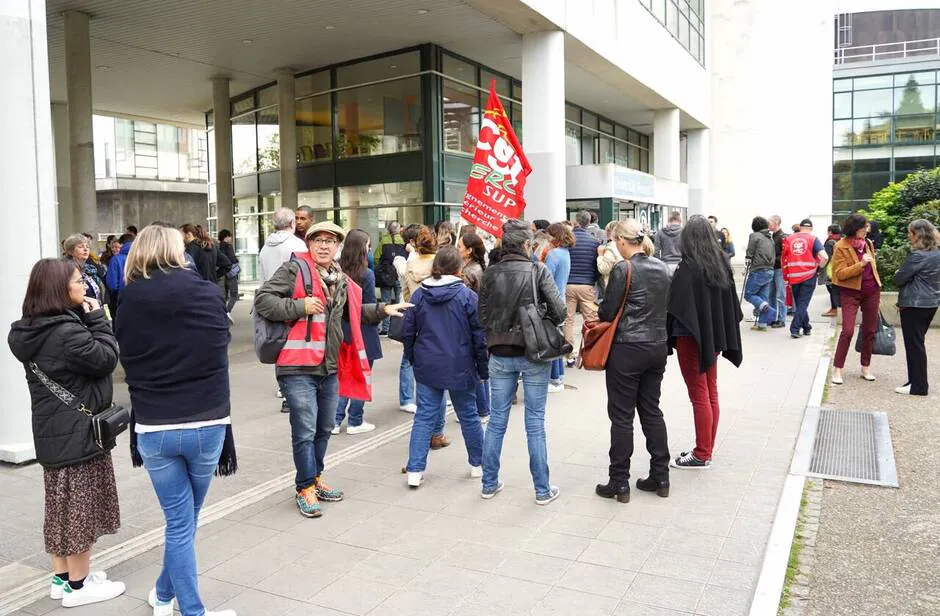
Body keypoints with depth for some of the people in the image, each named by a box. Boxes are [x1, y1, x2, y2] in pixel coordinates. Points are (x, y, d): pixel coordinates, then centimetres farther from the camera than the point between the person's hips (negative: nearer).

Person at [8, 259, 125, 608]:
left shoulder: (31, 332, 6)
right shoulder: (67, 331, -24)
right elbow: (107, 359, -17)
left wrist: (88, 319, -1)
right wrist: (96, 319, -13)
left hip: (51, 432, 9)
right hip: (79, 432, -9)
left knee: (60, 504, 18)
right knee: (81, 506, 3)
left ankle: (62, 576, 30)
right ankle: (77, 586, 16)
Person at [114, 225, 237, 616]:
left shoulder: (129, 302, -2)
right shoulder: (208, 294, -5)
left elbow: (129, 365, 5)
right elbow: (219, 355, 1)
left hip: (154, 428, 0)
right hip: (207, 423, 0)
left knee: (178, 523, 11)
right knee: (186, 520, 20)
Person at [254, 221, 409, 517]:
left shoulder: (341, 279, 14)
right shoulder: (294, 269, -9)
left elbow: (354, 312, 29)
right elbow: (262, 300, -14)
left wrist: (383, 309, 19)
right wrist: (300, 306, -23)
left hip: (330, 368, 8)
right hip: (298, 369, -7)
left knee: (324, 429, 19)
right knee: (305, 432, -2)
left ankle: (314, 478, 37)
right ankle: (305, 488, 14)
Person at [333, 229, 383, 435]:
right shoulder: (366, 275, -16)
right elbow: (371, 307, -12)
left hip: (343, 331, 5)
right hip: (363, 333, -5)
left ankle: (335, 420, 14)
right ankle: (355, 422, 17)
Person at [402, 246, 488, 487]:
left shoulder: (418, 295, 0)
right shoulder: (467, 295, -9)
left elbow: (408, 331, 4)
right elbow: (479, 335, -7)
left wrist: (413, 359, 18)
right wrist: (483, 369, 3)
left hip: (426, 367, 2)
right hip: (460, 367, -2)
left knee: (424, 416, 7)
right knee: (468, 415, 14)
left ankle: (415, 470, 4)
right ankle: (478, 464, 28)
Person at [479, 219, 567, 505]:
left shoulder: (490, 273, -1)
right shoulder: (538, 271, -9)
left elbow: (482, 316, 2)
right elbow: (559, 311, -13)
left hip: (500, 355, 3)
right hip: (533, 354, -3)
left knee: (497, 420, 13)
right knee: (535, 423, 6)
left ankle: (489, 484, 23)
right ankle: (542, 489, 15)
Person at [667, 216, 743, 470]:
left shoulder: (687, 268, -19)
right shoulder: (721, 262, 3)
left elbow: (674, 306, -20)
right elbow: (731, 302, 8)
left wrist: (667, 336, -9)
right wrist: (718, 330, 14)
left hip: (692, 337, -7)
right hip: (714, 335, 7)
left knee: (699, 396, 0)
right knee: (711, 393, 15)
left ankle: (702, 455, 9)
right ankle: (707, 448, 25)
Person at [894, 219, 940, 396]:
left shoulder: (918, 255, -19)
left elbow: (898, 279, -15)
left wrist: (898, 274, 4)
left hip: (914, 305, -9)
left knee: (914, 344, -1)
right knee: (918, 342, 16)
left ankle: (918, 386, 4)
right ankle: (917, 381, 22)